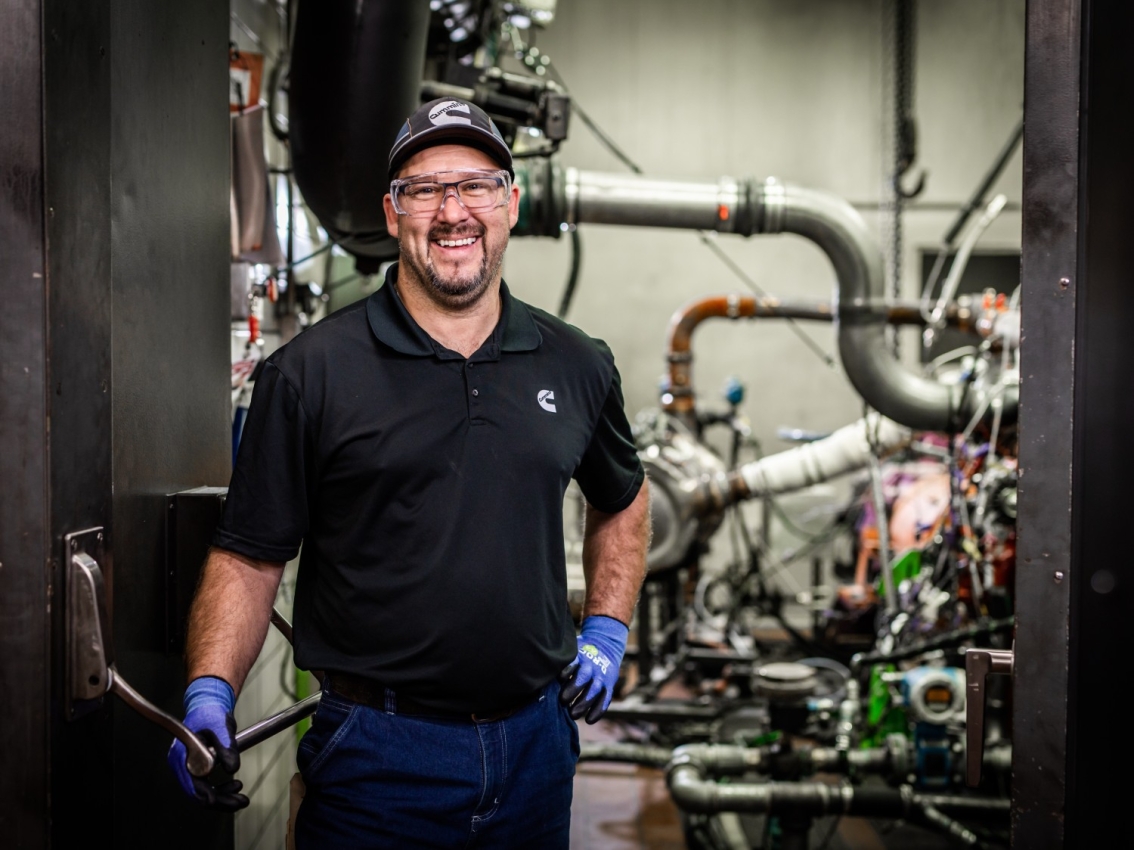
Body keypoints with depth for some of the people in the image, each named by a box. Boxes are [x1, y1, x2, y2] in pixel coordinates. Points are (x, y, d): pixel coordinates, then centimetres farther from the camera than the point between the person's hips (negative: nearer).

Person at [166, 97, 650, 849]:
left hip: (536, 741, 4)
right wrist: (210, 691, -19)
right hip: (379, 753, -3)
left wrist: (607, 632, 11)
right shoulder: (311, 372, -6)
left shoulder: (578, 366, 5)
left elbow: (623, 502, 22)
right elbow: (249, 557, -5)